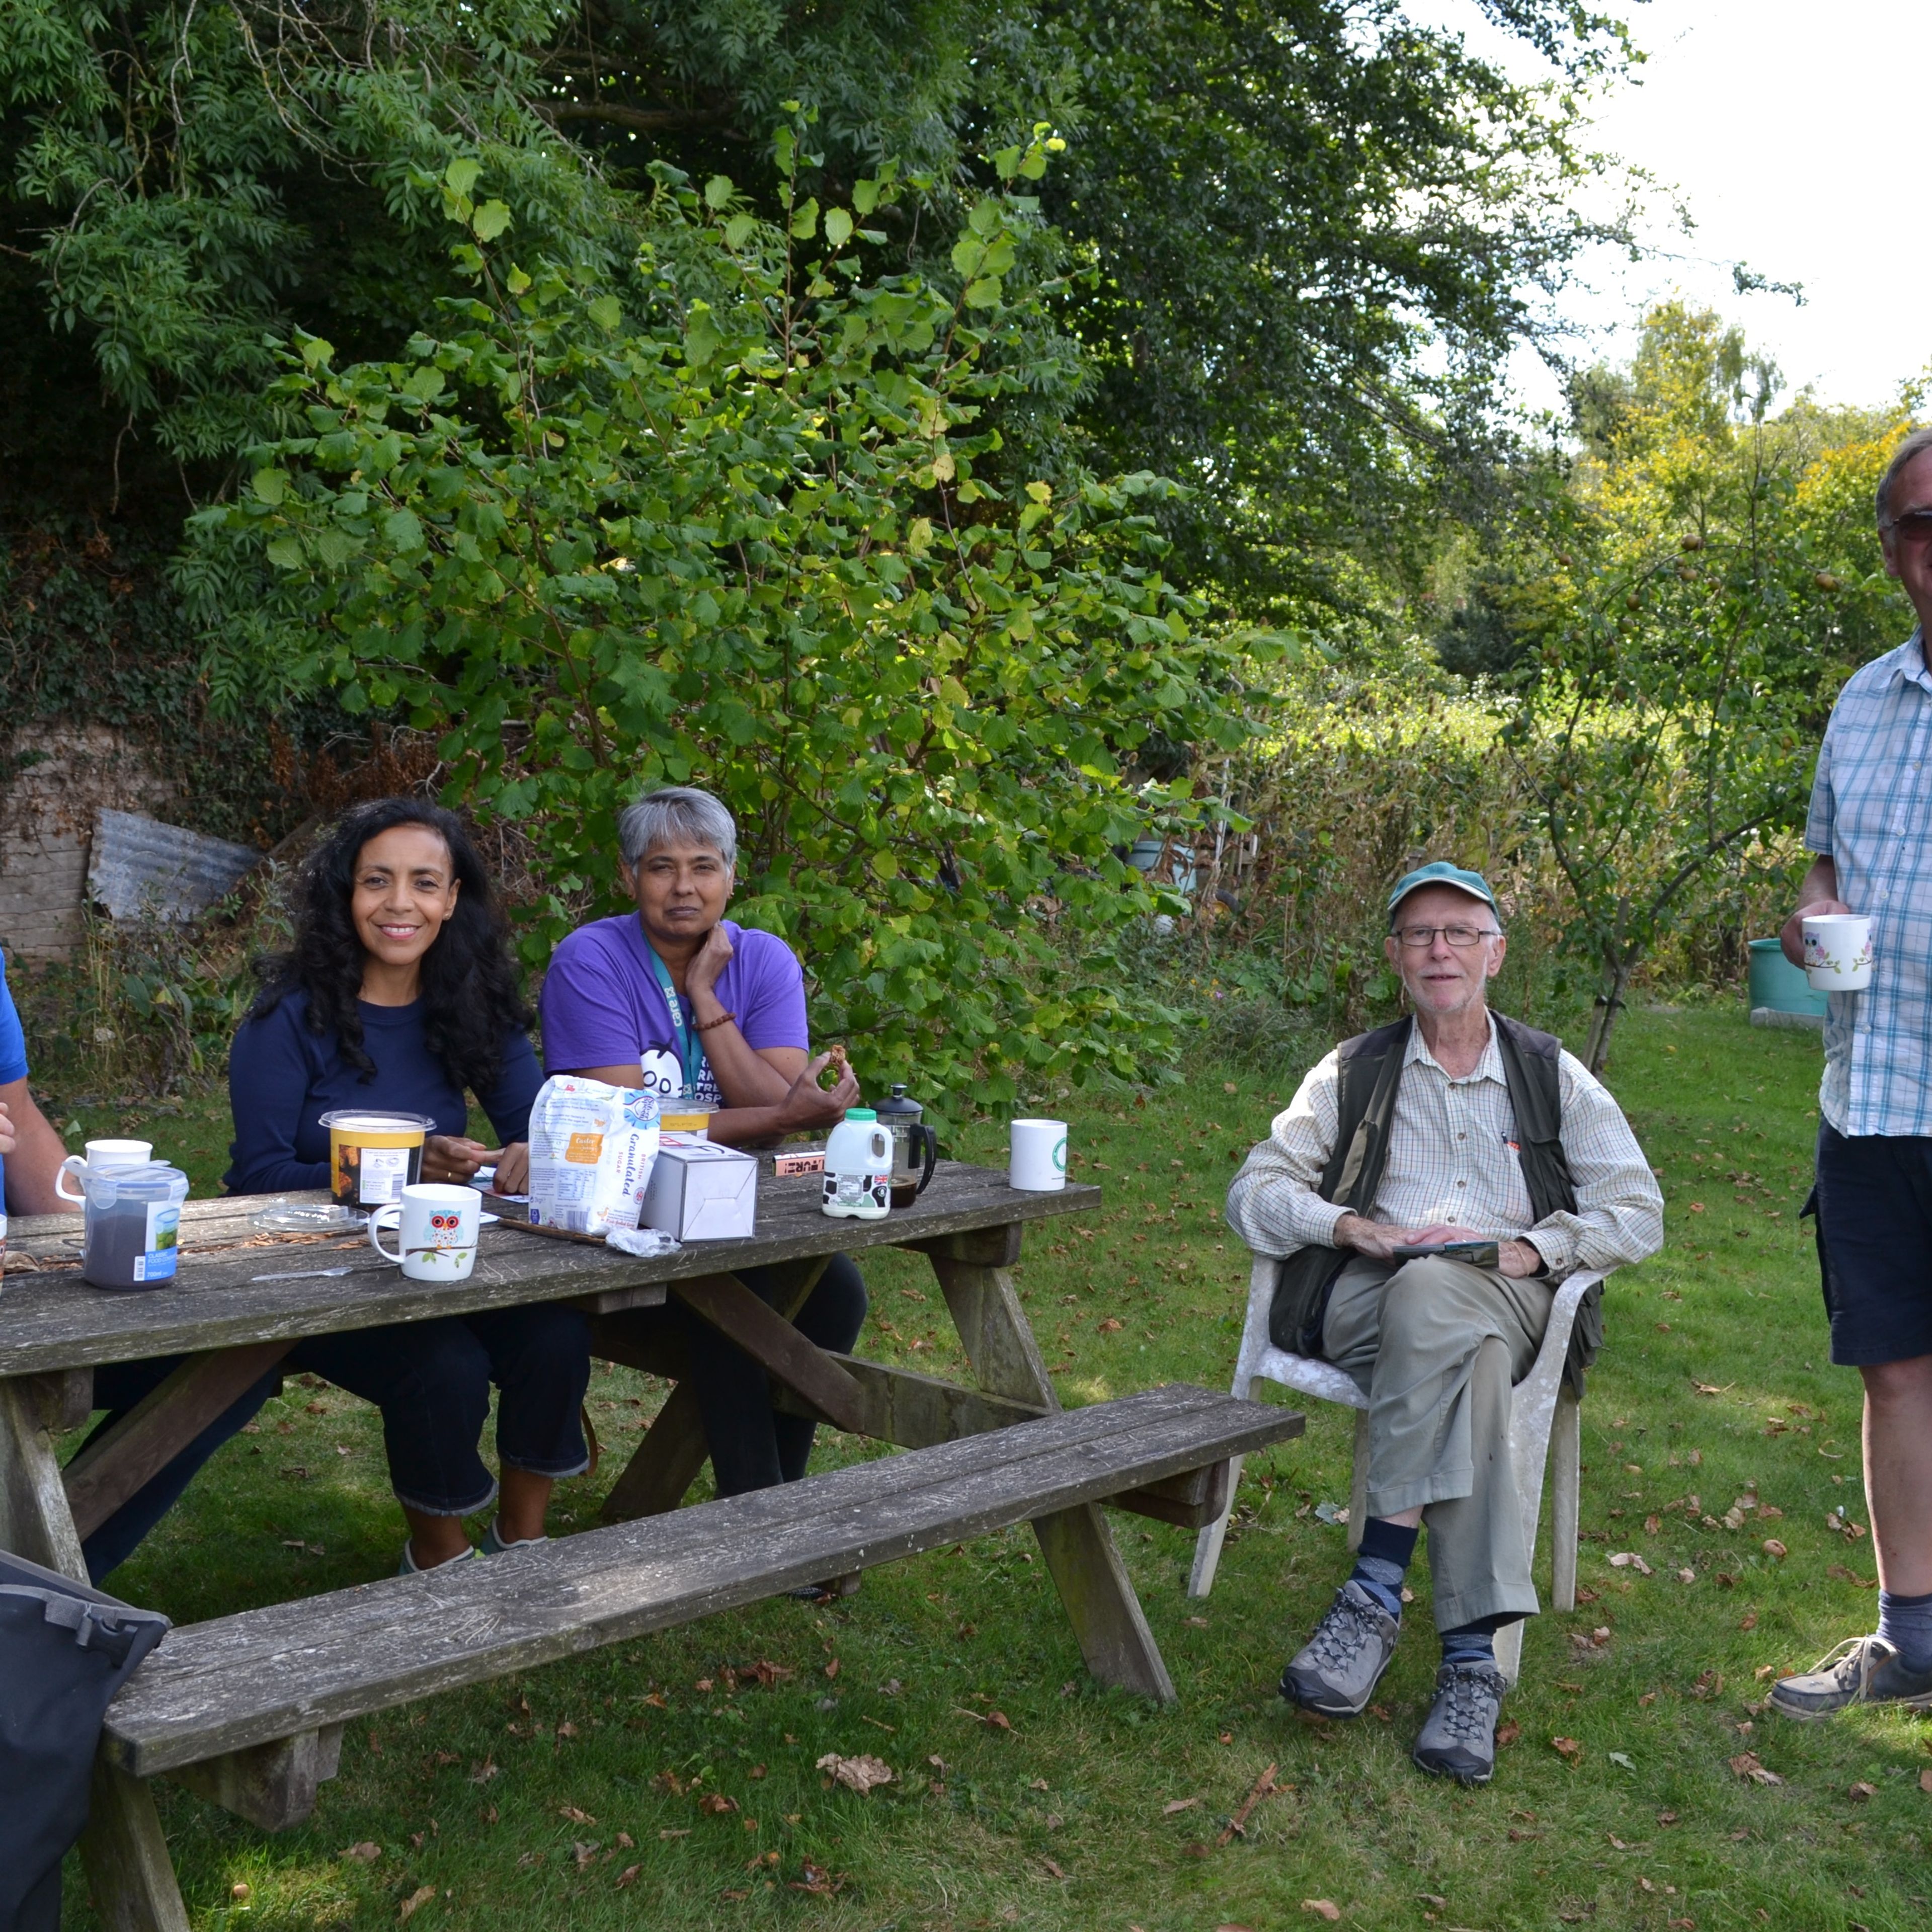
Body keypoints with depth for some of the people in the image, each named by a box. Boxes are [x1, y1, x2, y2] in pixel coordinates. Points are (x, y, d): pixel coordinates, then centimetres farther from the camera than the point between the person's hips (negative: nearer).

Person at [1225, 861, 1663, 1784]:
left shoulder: (1554, 1076, 19)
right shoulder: (1355, 1071, 20)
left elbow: (1639, 1214, 12)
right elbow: (1253, 1193, 13)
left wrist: (1533, 1248, -6)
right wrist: (1346, 1227, -7)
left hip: (1509, 1301, 0)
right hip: (1365, 1299, 0)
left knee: (1435, 1299, -38)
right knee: (1460, 1343, -37)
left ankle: (1377, 1593, -39)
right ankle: (1472, 1652, -40)